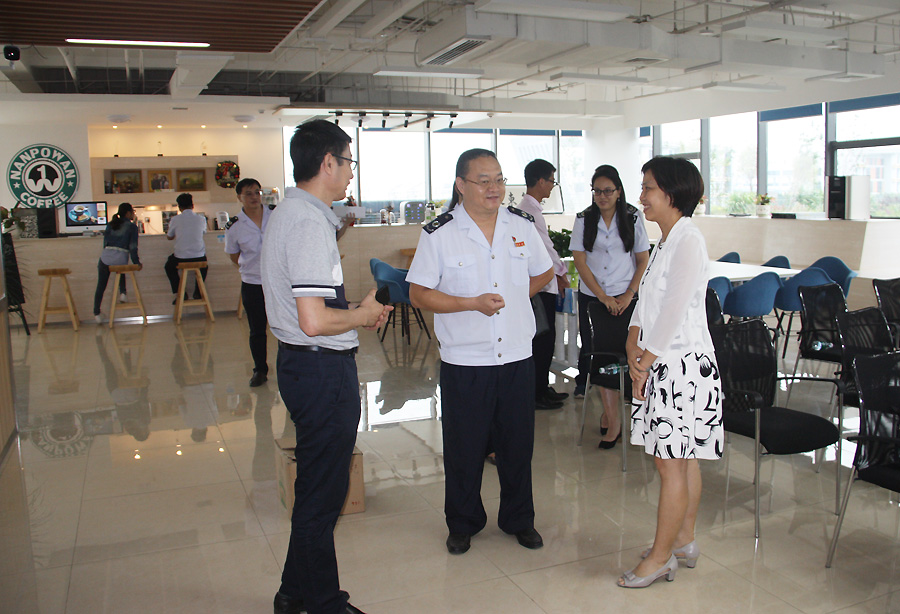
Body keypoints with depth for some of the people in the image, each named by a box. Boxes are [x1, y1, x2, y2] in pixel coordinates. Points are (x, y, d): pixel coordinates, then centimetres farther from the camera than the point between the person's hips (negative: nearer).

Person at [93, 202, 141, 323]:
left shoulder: (110, 224, 17)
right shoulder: (132, 226, 4)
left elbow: (105, 242, 19)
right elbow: (133, 247, -2)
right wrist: (137, 263, 7)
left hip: (105, 257, 3)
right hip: (121, 258, -3)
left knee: (101, 286, 14)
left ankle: (97, 313, 19)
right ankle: (122, 293, 16)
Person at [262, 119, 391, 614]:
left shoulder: (283, 214, 12)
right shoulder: (311, 224, -21)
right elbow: (314, 321, -28)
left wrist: (357, 313, 14)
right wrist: (363, 315, -10)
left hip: (297, 362, 11)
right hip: (324, 370, -11)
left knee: (315, 485, 22)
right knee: (322, 494, 5)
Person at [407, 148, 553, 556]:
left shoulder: (522, 225, 5)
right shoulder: (439, 233, -6)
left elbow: (543, 273, 20)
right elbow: (419, 294, -7)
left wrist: (515, 298, 6)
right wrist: (473, 303, -15)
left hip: (517, 356, 3)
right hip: (465, 360, -3)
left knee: (518, 445, 14)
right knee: (464, 448, 9)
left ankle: (519, 519, 33)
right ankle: (463, 523, 29)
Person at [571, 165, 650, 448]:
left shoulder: (632, 218, 3)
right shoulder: (584, 219, 3)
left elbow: (643, 261, 6)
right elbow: (580, 262, -1)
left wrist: (629, 295, -6)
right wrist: (603, 297, -7)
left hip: (624, 299, -1)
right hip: (591, 297, 1)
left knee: (620, 352, -6)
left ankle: (610, 413, 8)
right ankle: (612, 418, 8)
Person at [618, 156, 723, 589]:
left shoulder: (688, 242, -16)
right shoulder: (665, 240, 13)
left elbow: (675, 310, -20)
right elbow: (646, 302, 12)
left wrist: (645, 361, -12)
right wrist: (633, 346, -3)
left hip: (683, 365, -9)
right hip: (660, 362, 9)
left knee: (671, 464, 0)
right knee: (682, 460, 18)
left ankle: (661, 558, 13)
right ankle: (684, 542, 31)